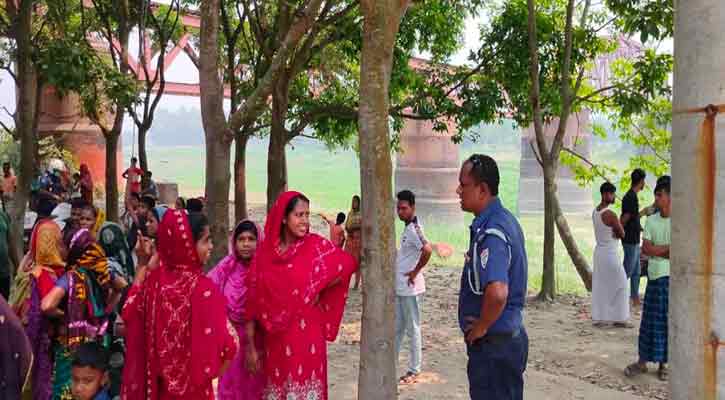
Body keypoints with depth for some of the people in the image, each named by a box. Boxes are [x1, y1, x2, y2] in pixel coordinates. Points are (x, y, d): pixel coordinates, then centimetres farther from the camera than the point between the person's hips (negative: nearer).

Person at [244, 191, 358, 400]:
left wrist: (316, 291, 0)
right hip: (275, 337, 2)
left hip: (307, 332, -2)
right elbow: (254, 302, 2)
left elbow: (347, 265, -1)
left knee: (305, 383, 2)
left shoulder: (316, 245, -4)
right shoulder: (265, 253, 0)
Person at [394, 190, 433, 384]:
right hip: (399, 287, 9)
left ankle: (414, 370, 12)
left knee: (412, 329, 2)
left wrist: (415, 271, -23)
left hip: (410, 288, -9)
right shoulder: (407, 229, 11)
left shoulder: (414, 229, -19)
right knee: (397, 328, 16)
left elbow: (427, 249, -35)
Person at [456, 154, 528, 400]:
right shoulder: (504, 219, 7)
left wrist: (482, 327, -22)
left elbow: (497, 293, -40)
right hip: (508, 336, 10)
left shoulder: (491, 232, -25)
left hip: (493, 343, -10)